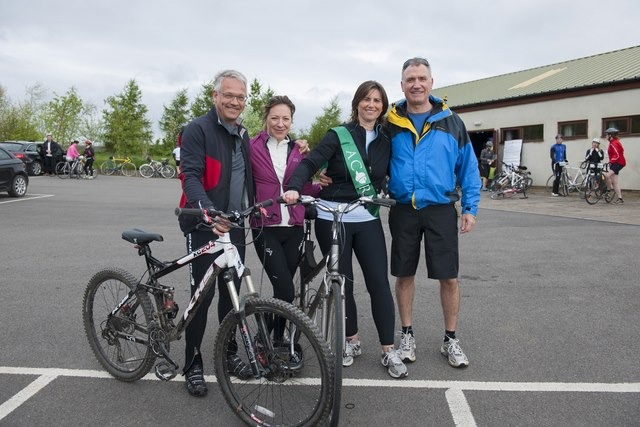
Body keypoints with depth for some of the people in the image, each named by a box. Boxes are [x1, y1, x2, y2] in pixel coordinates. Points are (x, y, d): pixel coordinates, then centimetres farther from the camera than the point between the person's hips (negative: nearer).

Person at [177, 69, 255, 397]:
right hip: (204, 226, -6)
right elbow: (190, 175, -22)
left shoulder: (243, 135, 15)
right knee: (203, 294, -2)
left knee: (231, 293, 13)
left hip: (234, 226, 7)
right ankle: (193, 365, 14)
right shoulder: (198, 129, -9)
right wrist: (208, 210, -37)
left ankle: (229, 354, 28)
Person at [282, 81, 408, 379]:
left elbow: (389, 175, 17)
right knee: (342, 283, 7)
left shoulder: (385, 141, 9)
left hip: (367, 220, 3)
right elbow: (310, 162, -13)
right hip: (332, 219, -2)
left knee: (379, 282, -2)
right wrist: (294, 187, -30)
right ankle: (352, 341, 26)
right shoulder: (338, 136, -3)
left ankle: (388, 350, 10)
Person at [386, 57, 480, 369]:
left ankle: (450, 340, 21)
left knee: (448, 277, 3)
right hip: (403, 211, 1)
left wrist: (470, 208, 0)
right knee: (404, 275, 10)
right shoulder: (391, 124, 2)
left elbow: (468, 167, 4)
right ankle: (407, 335, 26)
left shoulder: (451, 122, 2)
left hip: (441, 210, 0)